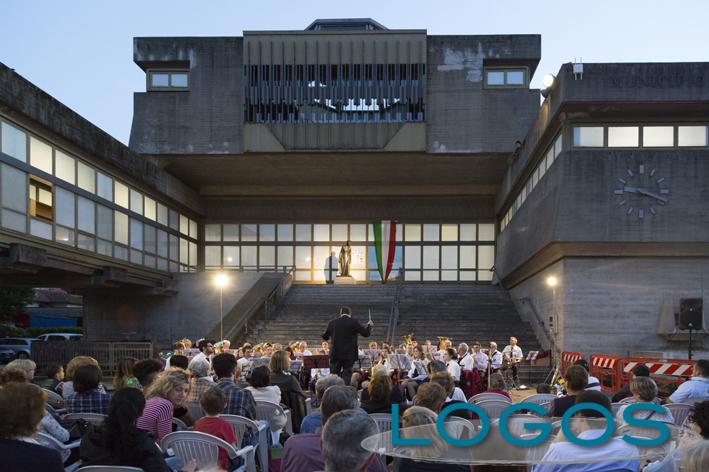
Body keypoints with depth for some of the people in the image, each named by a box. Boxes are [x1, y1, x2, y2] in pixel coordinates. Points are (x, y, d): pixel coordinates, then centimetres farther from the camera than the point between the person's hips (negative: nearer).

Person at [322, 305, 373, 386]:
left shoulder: (332, 323, 3)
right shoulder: (353, 323, -6)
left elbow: (325, 337, 15)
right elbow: (366, 333, -4)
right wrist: (369, 325, 16)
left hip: (335, 354, 2)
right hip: (349, 355, -2)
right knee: (346, 376, 2)